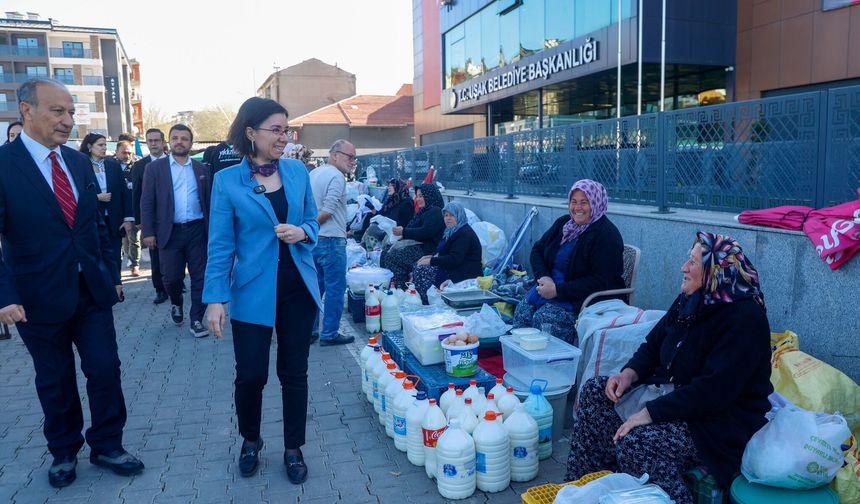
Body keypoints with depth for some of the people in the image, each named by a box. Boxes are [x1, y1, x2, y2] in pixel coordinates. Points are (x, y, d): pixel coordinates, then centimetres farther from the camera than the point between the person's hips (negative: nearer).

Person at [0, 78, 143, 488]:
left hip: (93, 289, 4)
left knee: (105, 369, 7)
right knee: (55, 380, 13)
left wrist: (112, 274, 11)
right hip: (40, 297, -4)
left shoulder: (79, 161, 6)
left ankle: (107, 446, 26)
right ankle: (63, 451, 33)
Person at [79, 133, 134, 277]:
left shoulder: (114, 165, 5)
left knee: (115, 260, 6)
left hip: (114, 221, 2)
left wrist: (128, 218, -2)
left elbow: (124, 193, 4)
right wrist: (96, 197, -16)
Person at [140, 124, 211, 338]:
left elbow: (208, 201, 9)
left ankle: (196, 320, 11)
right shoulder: (154, 168, 3)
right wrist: (148, 232, -7)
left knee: (199, 277, 1)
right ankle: (176, 304, 34)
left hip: (197, 230, 1)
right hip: (170, 231, -1)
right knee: (171, 276, 3)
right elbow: (146, 202, 0)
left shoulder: (201, 168, 9)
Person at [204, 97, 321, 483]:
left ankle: (294, 448, 28)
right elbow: (220, 245, -5)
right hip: (253, 292, -2)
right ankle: (250, 441, 34)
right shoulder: (227, 181, -5)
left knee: (294, 373, 10)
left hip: (298, 289, 2)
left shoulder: (298, 171, 2)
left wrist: (303, 232, -11)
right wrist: (215, 298, -9)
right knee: (250, 374, 5)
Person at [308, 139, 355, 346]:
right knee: (335, 289, 1)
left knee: (315, 287, 16)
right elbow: (327, 210, -21)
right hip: (331, 240, -9)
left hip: (313, 241, 9)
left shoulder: (313, 173, 14)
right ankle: (329, 334, 7)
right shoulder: (336, 176, -14)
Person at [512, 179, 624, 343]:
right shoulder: (563, 223, 11)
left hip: (587, 299, -6)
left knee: (543, 317, -29)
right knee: (523, 309, -19)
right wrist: (544, 277, -7)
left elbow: (600, 282, -19)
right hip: (553, 288, 7)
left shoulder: (607, 235, -12)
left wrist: (558, 290, -22)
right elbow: (537, 251, 14)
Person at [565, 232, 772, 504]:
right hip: (673, 393, 9)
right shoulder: (690, 300, 5)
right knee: (594, 392, 2)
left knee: (636, 441, -31)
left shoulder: (744, 319, -22)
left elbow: (713, 390, -28)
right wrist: (629, 373, -5)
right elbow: (654, 344, 15)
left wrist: (650, 413, -28)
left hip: (723, 424, -9)